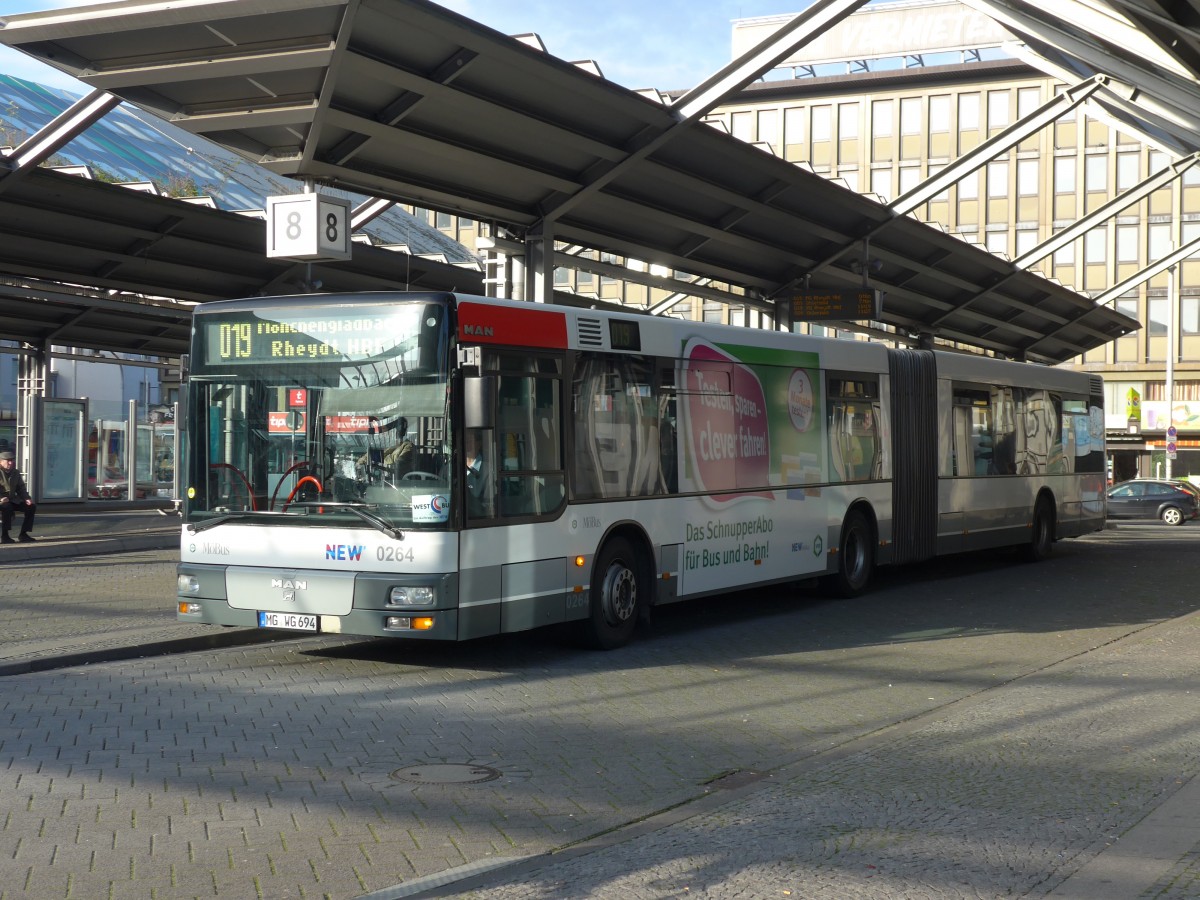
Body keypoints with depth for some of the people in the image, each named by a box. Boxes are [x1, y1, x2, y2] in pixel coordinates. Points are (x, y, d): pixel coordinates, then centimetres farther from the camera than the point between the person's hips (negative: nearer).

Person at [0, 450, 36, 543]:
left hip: (12, 500, 7)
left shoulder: (15, 473, 13)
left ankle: (23, 534, -3)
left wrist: (26, 498, -1)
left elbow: (21, 488, 18)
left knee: (31, 507, -6)